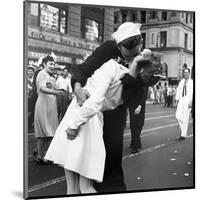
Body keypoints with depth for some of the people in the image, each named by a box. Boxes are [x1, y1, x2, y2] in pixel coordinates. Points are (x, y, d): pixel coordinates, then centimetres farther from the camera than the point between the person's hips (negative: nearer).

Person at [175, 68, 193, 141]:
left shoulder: (191, 82, -1)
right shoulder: (181, 82, 12)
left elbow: (193, 93, -7)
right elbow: (178, 91, 13)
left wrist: (191, 102, -15)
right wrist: (177, 100, 6)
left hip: (188, 100, -4)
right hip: (181, 100, 4)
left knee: (185, 118, -4)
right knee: (178, 115, -6)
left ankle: (183, 135, 3)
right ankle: (182, 129, 15)